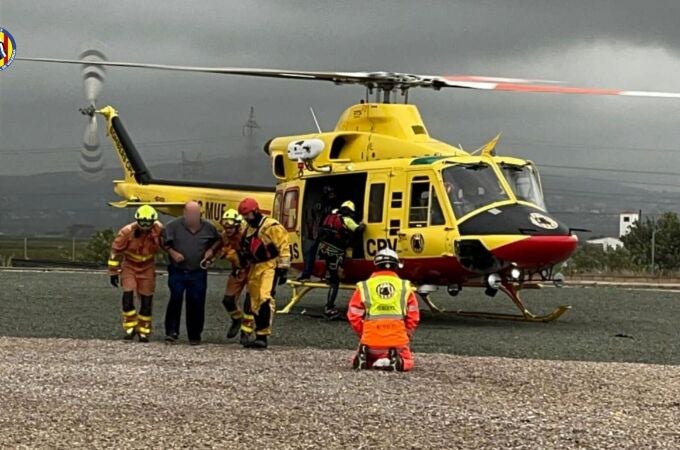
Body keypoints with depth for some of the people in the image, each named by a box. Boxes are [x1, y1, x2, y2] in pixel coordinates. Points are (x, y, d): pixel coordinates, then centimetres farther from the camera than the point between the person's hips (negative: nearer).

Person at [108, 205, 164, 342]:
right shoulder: (127, 232, -22)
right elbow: (115, 251, -11)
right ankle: (130, 327, -3)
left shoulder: (158, 230, -18)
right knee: (128, 295, -17)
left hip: (147, 268, 2)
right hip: (129, 265, -2)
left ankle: (143, 330, 15)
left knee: (146, 300, 2)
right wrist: (113, 272, -6)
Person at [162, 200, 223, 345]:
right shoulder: (174, 226, -5)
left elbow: (219, 240, 17)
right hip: (177, 272, -1)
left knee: (196, 304, 3)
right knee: (175, 300, -9)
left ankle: (195, 336, 14)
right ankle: (171, 332, -1)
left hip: (198, 273, 2)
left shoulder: (208, 227, 1)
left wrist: (211, 250, -1)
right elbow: (164, 242, 4)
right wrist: (172, 252, -12)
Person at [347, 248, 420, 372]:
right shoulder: (405, 287, 6)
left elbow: (354, 317, 4)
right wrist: (407, 336, 20)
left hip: (371, 341, 1)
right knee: (406, 361, 24)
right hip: (398, 341, -1)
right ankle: (396, 361, -10)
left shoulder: (364, 287, 5)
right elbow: (413, 318, 6)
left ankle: (362, 358, -7)